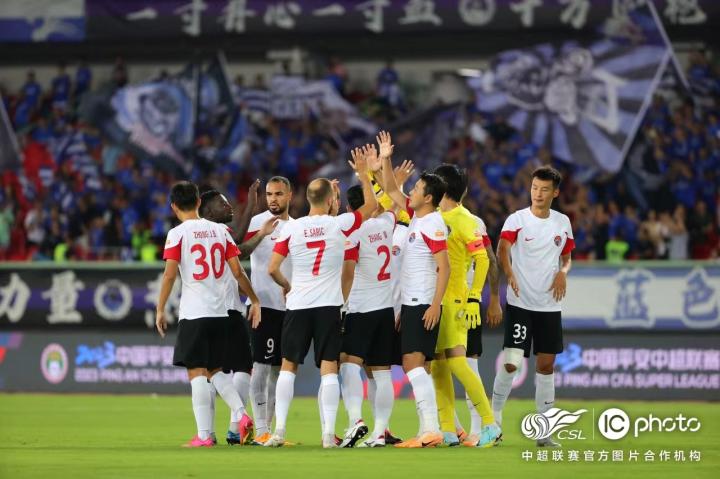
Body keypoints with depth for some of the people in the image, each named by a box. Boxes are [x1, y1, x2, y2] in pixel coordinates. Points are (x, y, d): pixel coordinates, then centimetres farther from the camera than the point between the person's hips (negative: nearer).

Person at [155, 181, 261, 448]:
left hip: (193, 313, -5)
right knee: (215, 371, 17)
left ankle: (204, 435, -6)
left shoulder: (178, 233, -5)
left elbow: (170, 275, -11)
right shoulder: (220, 230, 9)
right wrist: (255, 301, 16)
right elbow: (237, 272, 8)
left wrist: (160, 310, -5)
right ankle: (242, 414, -3)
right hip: (220, 312, 5)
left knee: (197, 373, -2)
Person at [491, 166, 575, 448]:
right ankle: (494, 418, 6)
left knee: (546, 364, 6)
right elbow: (502, 250, -19)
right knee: (511, 362, -12)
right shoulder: (517, 220, -6)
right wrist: (509, 273, -37)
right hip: (520, 304, -4)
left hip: (550, 305, 4)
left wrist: (563, 273, -4)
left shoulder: (563, 223, 8)